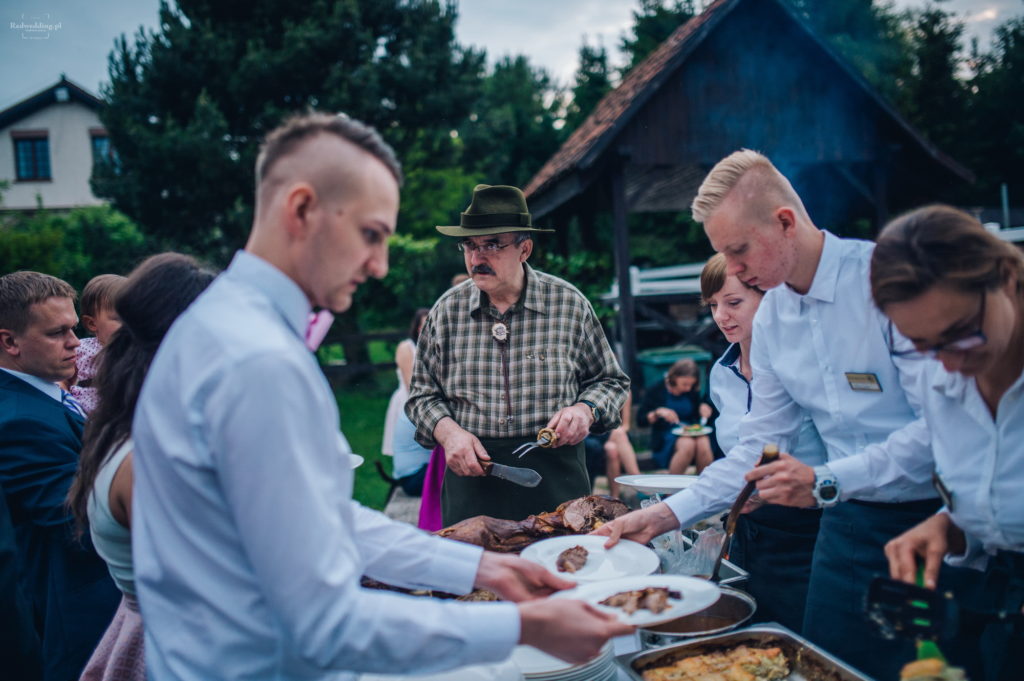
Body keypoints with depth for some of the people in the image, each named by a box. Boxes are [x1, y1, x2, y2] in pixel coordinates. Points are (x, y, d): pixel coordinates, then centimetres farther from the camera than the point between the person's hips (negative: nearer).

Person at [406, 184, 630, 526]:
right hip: (471, 476, 1)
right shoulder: (447, 309, 3)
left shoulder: (570, 303, 0)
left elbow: (611, 380, 11)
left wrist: (587, 409, -8)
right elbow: (422, 394, 10)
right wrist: (447, 432, -8)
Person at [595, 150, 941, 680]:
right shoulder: (770, 318, 4)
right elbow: (759, 445, 8)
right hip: (850, 522, 6)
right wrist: (670, 513, 1)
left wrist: (825, 481, -25)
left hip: (931, 515, -5)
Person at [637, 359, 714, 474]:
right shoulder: (656, 390, 0)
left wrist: (703, 408, 4)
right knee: (688, 444, -35)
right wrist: (658, 412, -17)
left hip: (691, 432, 4)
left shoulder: (692, 391, 12)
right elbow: (641, 420, -1)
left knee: (704, 445, -31)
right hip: (665, 434, -4)